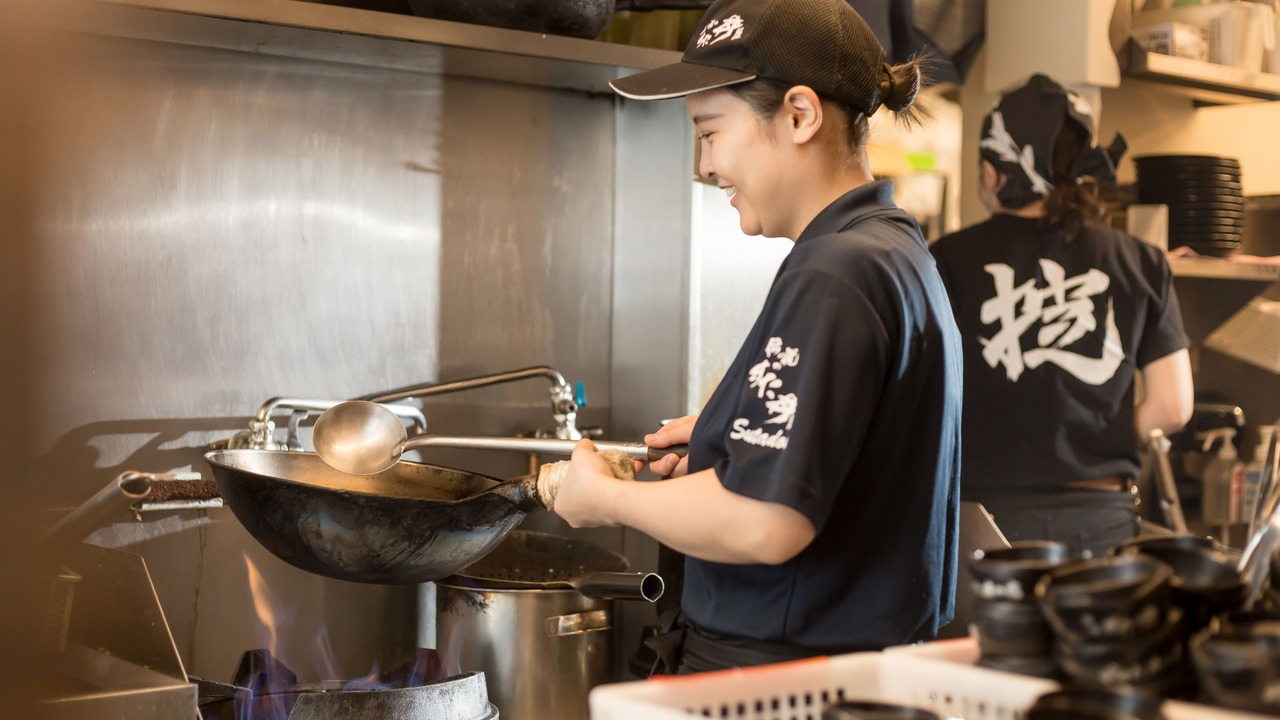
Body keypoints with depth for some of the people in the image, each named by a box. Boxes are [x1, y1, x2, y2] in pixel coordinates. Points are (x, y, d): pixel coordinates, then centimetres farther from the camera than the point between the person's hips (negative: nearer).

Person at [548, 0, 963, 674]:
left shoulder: (833, 278, -22)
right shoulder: (898, 249, 11)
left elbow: (766, 523, -28)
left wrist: (605, 498, -14)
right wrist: (730, 433, 12)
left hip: (785, 672, -10)